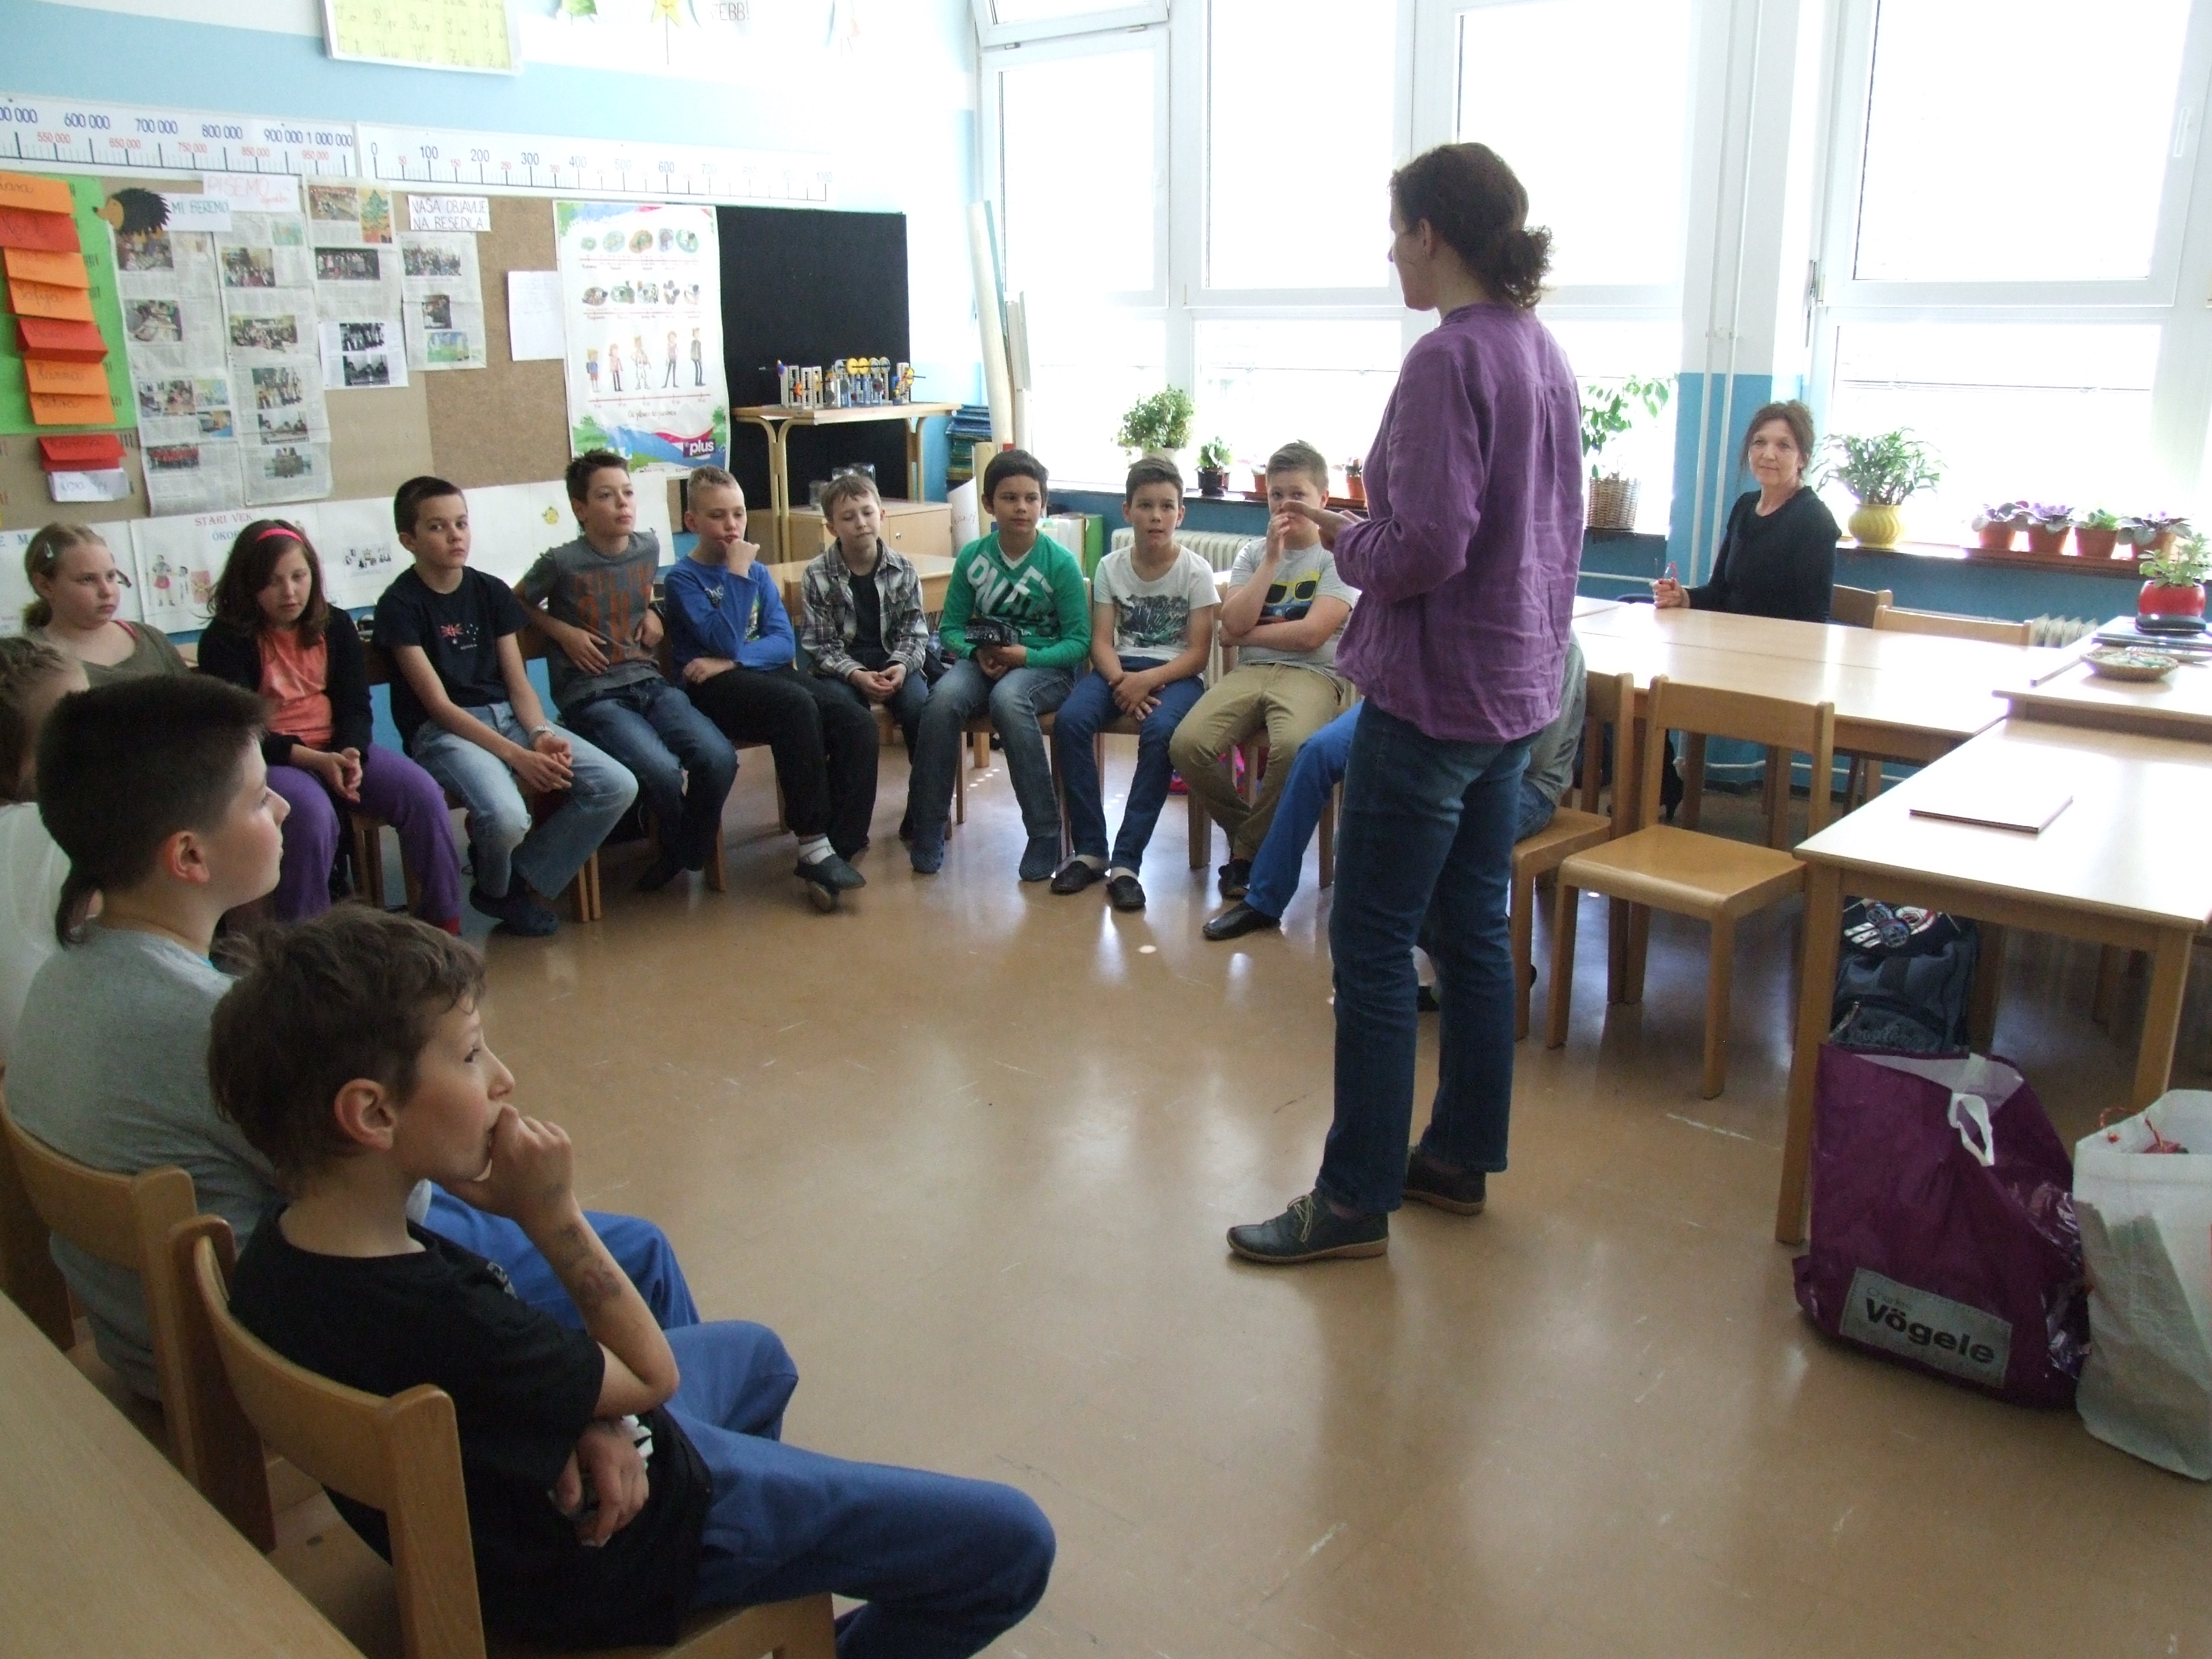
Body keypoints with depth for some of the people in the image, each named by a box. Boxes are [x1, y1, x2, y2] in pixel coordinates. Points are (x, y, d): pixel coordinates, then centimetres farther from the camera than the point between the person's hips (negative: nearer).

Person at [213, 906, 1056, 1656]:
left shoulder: (281, 1254, -12)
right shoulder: (439, 1324, -39)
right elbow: (652, 1373, -20)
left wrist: (588, 1420, -16)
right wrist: (552, 1212, -20)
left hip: (504, 1500, 9)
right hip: (604, 1557, -9)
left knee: (754, 1352, 35)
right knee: (1011, 1545, -6)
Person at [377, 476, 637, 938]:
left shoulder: (492, 592, 10)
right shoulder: (400, 604, -6)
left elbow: (518, 683, 7)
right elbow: (439, 704, -12)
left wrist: (541, 735, -15)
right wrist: (518, 756, -21)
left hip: (507, 716, 6)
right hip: (441, 731, -6)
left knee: (618, 786, -14)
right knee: (507, 818, -35)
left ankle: (518, 882, 1)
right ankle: (499, 890, 4)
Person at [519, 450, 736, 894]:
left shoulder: (649, 547, 7)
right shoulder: (563, 563, -7)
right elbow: (517, 601, 11)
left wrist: (652, 613, 11)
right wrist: (562, 631, -3)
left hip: (650, 684, 5)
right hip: (592, 696, -5)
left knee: (720, 758, -21)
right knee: (663, 772, -30)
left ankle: (688, 852, 5)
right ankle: (676, 846, 5)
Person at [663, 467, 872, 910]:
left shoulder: (758, 571, 16)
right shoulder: (684, 578, 0)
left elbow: (783, 642, 5)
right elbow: (727, 641, -13)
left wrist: (731, 660, -11)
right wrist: (738, 574, -11)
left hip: (768, 674, 6)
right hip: (716, 690, -5)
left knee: (858, 724, -19)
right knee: (796, 704, -36)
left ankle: (837, 849, -20)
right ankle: (813, 846, -32)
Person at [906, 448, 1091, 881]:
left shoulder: (1061, 562, -6)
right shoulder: (972, 557, 3)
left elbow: (1079, 641, -6)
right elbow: (950, 626, 9)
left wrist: (1026, 656, -20)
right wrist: (977, 652, -12)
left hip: (1045, 666, -3)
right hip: (983, 661, 3)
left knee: (1007, 698, -38)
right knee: (944, 697, -31)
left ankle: (1045, 832, -27)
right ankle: (928, 826, -18)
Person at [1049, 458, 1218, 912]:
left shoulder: (1196, 571, -4)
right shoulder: (1111, 567, 5)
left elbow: (1197, 654, -7)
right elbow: (1101, 641, 0)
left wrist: (1148, 680, -23)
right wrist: (1120, 681, -21)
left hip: (1175, 674, -3)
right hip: (1119, 669, 3)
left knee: (1160, 731, -36)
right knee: (1070, 719, -27)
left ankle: (1126, 861, -28)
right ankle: (1090, 850, -17)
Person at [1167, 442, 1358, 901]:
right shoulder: (1253, 554, 18)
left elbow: (1312, 633, -10)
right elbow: (1234, 624, 0)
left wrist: (1246, 634, 1)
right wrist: (1273, 557, -1)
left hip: (1313, 674, -4)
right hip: (1251, 672, 4)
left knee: (1292, 748, -38)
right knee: (1187, 744, -25)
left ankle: (1248, 848, -11)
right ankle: (1244, 826, 3)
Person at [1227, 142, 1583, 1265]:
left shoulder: (1448, 359, -18)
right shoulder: (1544, 351, 11)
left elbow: (1426, 548, -24)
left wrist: (1342, 538, -6)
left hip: (1432, 695, -10)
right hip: (1517, 681, 10)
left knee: (1371, 949, -1)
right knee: (1472, 930, 17)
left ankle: (1356, 1201, 9)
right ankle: (1461, 1158, 30)